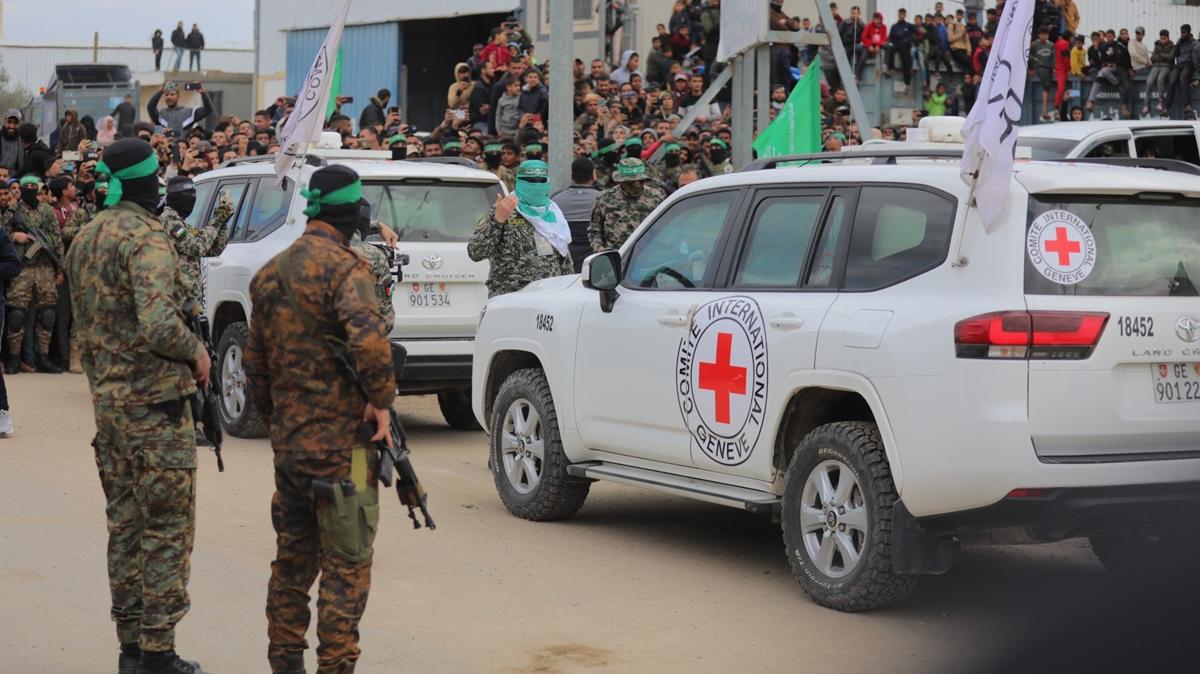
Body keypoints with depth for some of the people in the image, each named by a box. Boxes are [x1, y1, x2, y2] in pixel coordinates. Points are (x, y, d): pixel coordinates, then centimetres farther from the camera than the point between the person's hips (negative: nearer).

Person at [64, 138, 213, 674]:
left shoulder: (86, 238, 13)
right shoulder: (145, 237, -16)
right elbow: (158, 324, -27)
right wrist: (196, 349, -10)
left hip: (107, 401, 9)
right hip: (154, 402, -9)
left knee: (125, 524, 13)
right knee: (168, 528, -3)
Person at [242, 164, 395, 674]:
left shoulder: (269, 274, 12)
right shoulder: (343, 268, -14)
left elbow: (255, 361, 19)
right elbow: (368, 340, -31)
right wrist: (381, 400, -19)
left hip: (288, 444, 8)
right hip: (340, 441, -8)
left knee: (293, 557, 18)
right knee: (346, 563, 0)